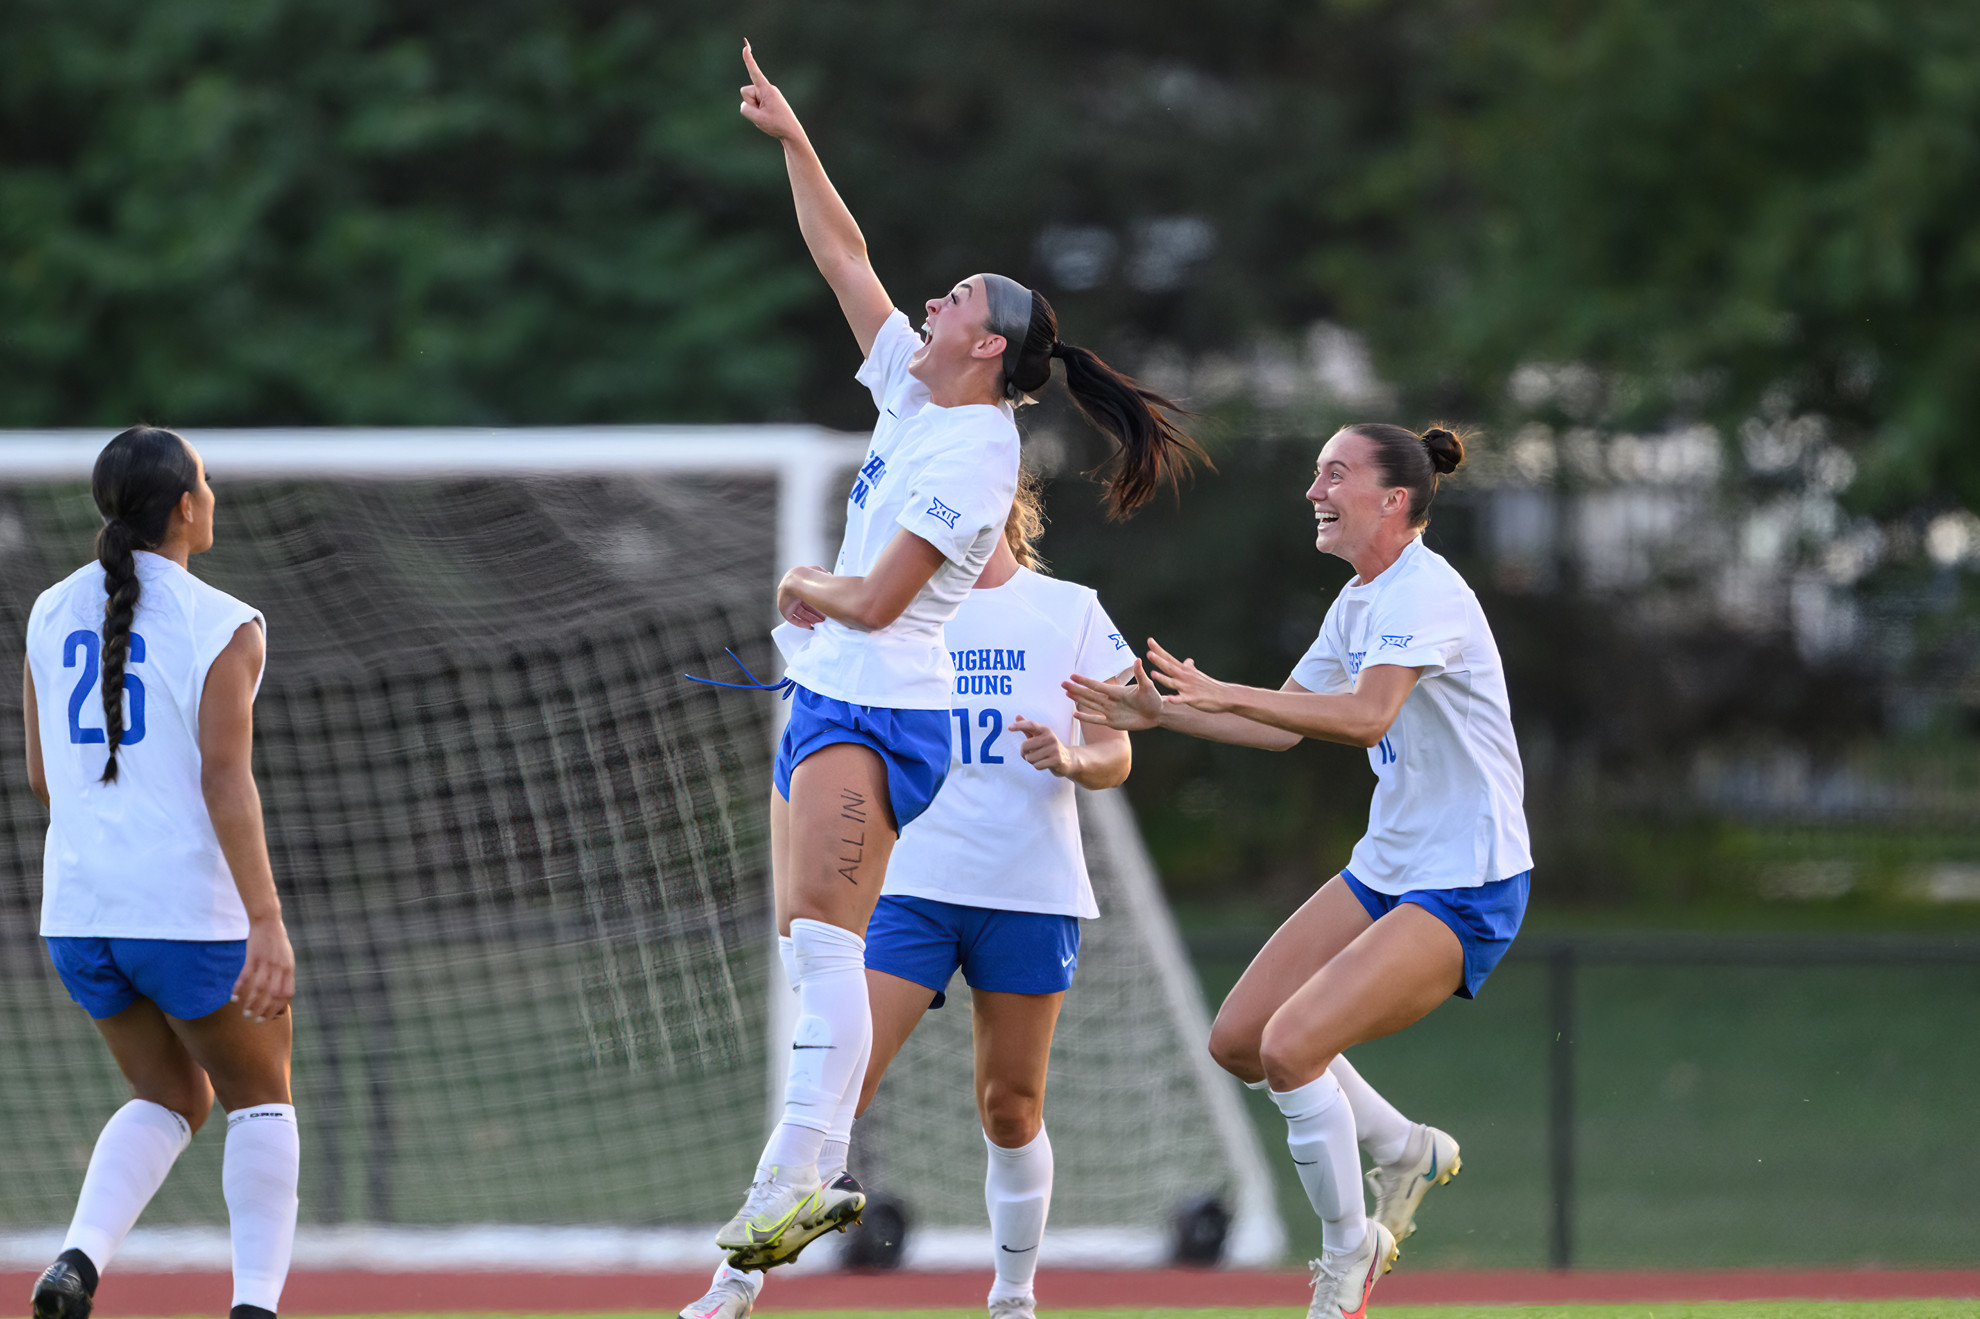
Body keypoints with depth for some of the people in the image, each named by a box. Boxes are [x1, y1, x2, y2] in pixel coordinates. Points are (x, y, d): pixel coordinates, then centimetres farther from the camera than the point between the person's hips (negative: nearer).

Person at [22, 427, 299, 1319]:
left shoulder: (52, 613, 8)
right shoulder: (222, 627, -9)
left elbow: (43, 777, 13)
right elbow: (226, 778, -19)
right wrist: (267, 926, -24)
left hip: (80, 909, 5)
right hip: (196, 910, -5)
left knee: (172, 1098, 22)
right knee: (260, 1097, 16)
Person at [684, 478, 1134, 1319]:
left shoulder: (1070, 611, 7)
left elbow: (1115, 757, 6)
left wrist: (1070, 758, -17)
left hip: (1029, 892, 0)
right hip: (912, 882, 0)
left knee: (1010, 1109, 5)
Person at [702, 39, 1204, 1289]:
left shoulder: (975, 452, -14)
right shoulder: (914, 393, 11)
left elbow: (876, 601, -18)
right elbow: (846, 257, 19)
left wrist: (814, 588, 2)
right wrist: (792, 141, 14)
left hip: (884, 708, -10)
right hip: (830, 700, 10)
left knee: (824, 939, -21)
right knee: (814, 951, 7)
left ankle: (793, 1176, -31)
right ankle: (816, 1183, 7)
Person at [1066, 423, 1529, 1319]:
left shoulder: (1425, 593, -19)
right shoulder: (1359, 603, 11)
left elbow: (1368, 714, -35)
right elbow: (1284, 725, 21)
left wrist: (1226, 695, -42)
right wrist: (1161, 712, 10)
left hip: (1466, 890, -10)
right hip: (1385, 869, 10)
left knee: (1292, 1044, -22)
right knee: (1239, 1039, 4)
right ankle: (1405, 1152, 26)